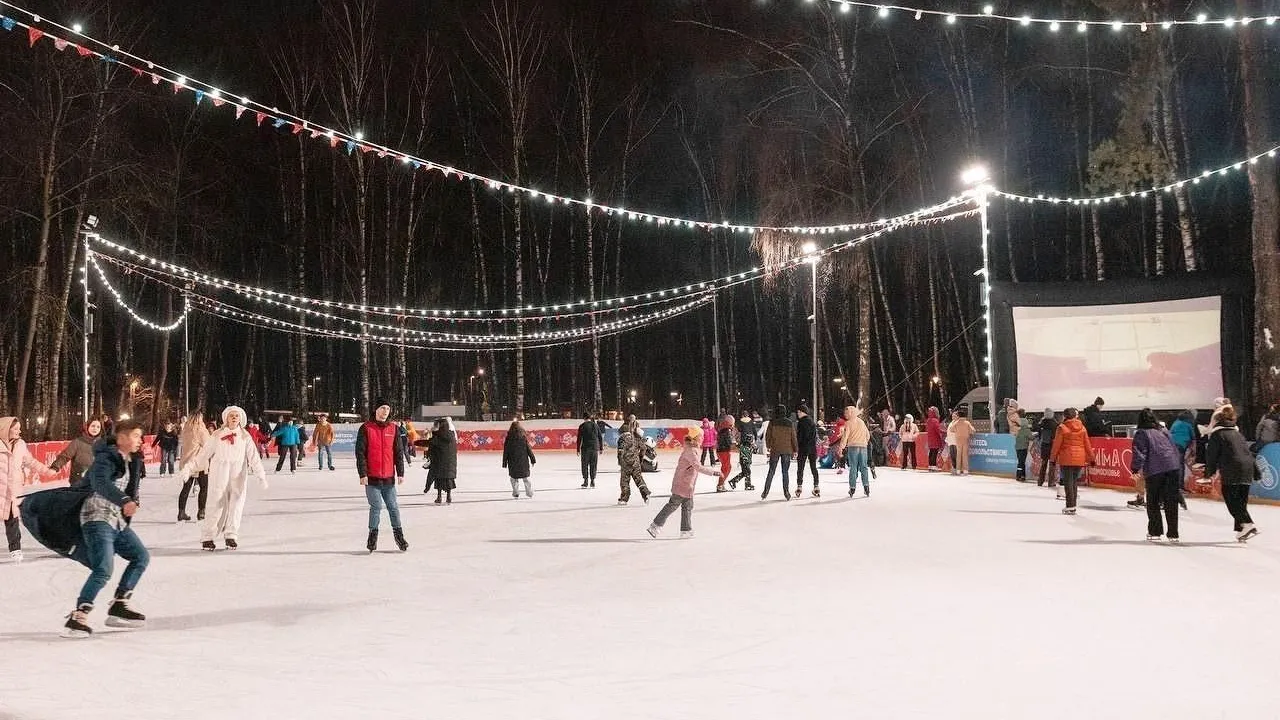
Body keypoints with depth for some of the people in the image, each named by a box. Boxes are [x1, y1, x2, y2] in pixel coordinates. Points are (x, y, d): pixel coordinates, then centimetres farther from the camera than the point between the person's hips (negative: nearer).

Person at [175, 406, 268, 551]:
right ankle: (207, 537, 3)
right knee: (217, 506, -6)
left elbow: (253, 457, -1)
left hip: (238, 478, 2)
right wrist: (188, 469, 1)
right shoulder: (217, 436, 1)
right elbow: (203, 454, 4)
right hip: (219, 477, -2)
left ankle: (231, 536, 14)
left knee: (236, 506, 1)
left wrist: (261, 475, -9)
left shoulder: (245, 437, 4)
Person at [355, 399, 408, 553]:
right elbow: (360, 453, -4)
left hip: (389, 477, 3)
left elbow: (399, 452, 10)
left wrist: (400, 473, 5)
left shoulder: (393, 429, 8)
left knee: (393, 507, 5)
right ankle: (373, 535, 11)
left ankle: (399, 535, 14)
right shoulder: (366, 429, -2)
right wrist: (363, 474, -10)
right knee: (376, 507, -2)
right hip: (372, 477, -3)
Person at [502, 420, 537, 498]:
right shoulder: (524, 436, -5)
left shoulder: (509, 437, -6)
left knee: (514, 477, 12)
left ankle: (516, 492, 5)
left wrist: (504, 462, 4)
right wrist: (532, 459, 6)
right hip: (523, 461, 1)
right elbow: (529, 449, -2)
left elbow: (506, 451, -3)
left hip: (512, 461, -1)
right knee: (525, 477, 12)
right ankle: (529, 492, 11)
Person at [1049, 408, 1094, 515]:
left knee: (1068, 483, -1)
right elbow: (1087, 444, 10)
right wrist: (1091, 458, 18)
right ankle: (1072, 506, 18)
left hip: (1066, 459, -5)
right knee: (1074, 482, 14)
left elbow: (1057, 444, -7)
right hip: (1079, 459, 5)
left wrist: (1053, 458, 1)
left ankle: (1070, 507, -3)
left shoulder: (1062, 428, -8)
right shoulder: (1082, 428, 6)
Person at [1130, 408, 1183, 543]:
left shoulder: (1141, 433, 2)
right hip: (1173, 468, 4)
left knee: (1153, 502, 9)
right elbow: (1175, 450, 21)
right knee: (1171, 502, 8)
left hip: (1154, 471, -4)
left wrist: (1135, 470, -10)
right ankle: (1173, 534, 9)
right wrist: (1179, 465, 27)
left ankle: (1155, 532, 10)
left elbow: (1139, 453, -8)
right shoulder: (1164, 431, 18)